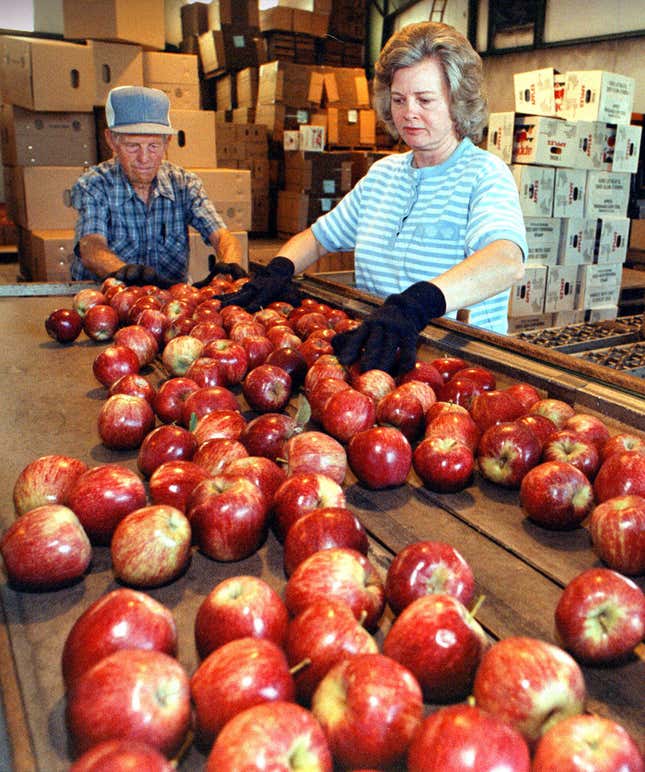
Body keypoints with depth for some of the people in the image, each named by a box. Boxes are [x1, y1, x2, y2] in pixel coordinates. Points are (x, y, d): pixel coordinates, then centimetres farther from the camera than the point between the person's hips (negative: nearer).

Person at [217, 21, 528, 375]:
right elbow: (318, 236, 21)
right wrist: (277, 271, -2)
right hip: (372, 353, 4)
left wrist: (415, 305, -43)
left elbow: (508, 260, -26)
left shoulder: (484, 173, -7)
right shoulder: (382, 173, 16)